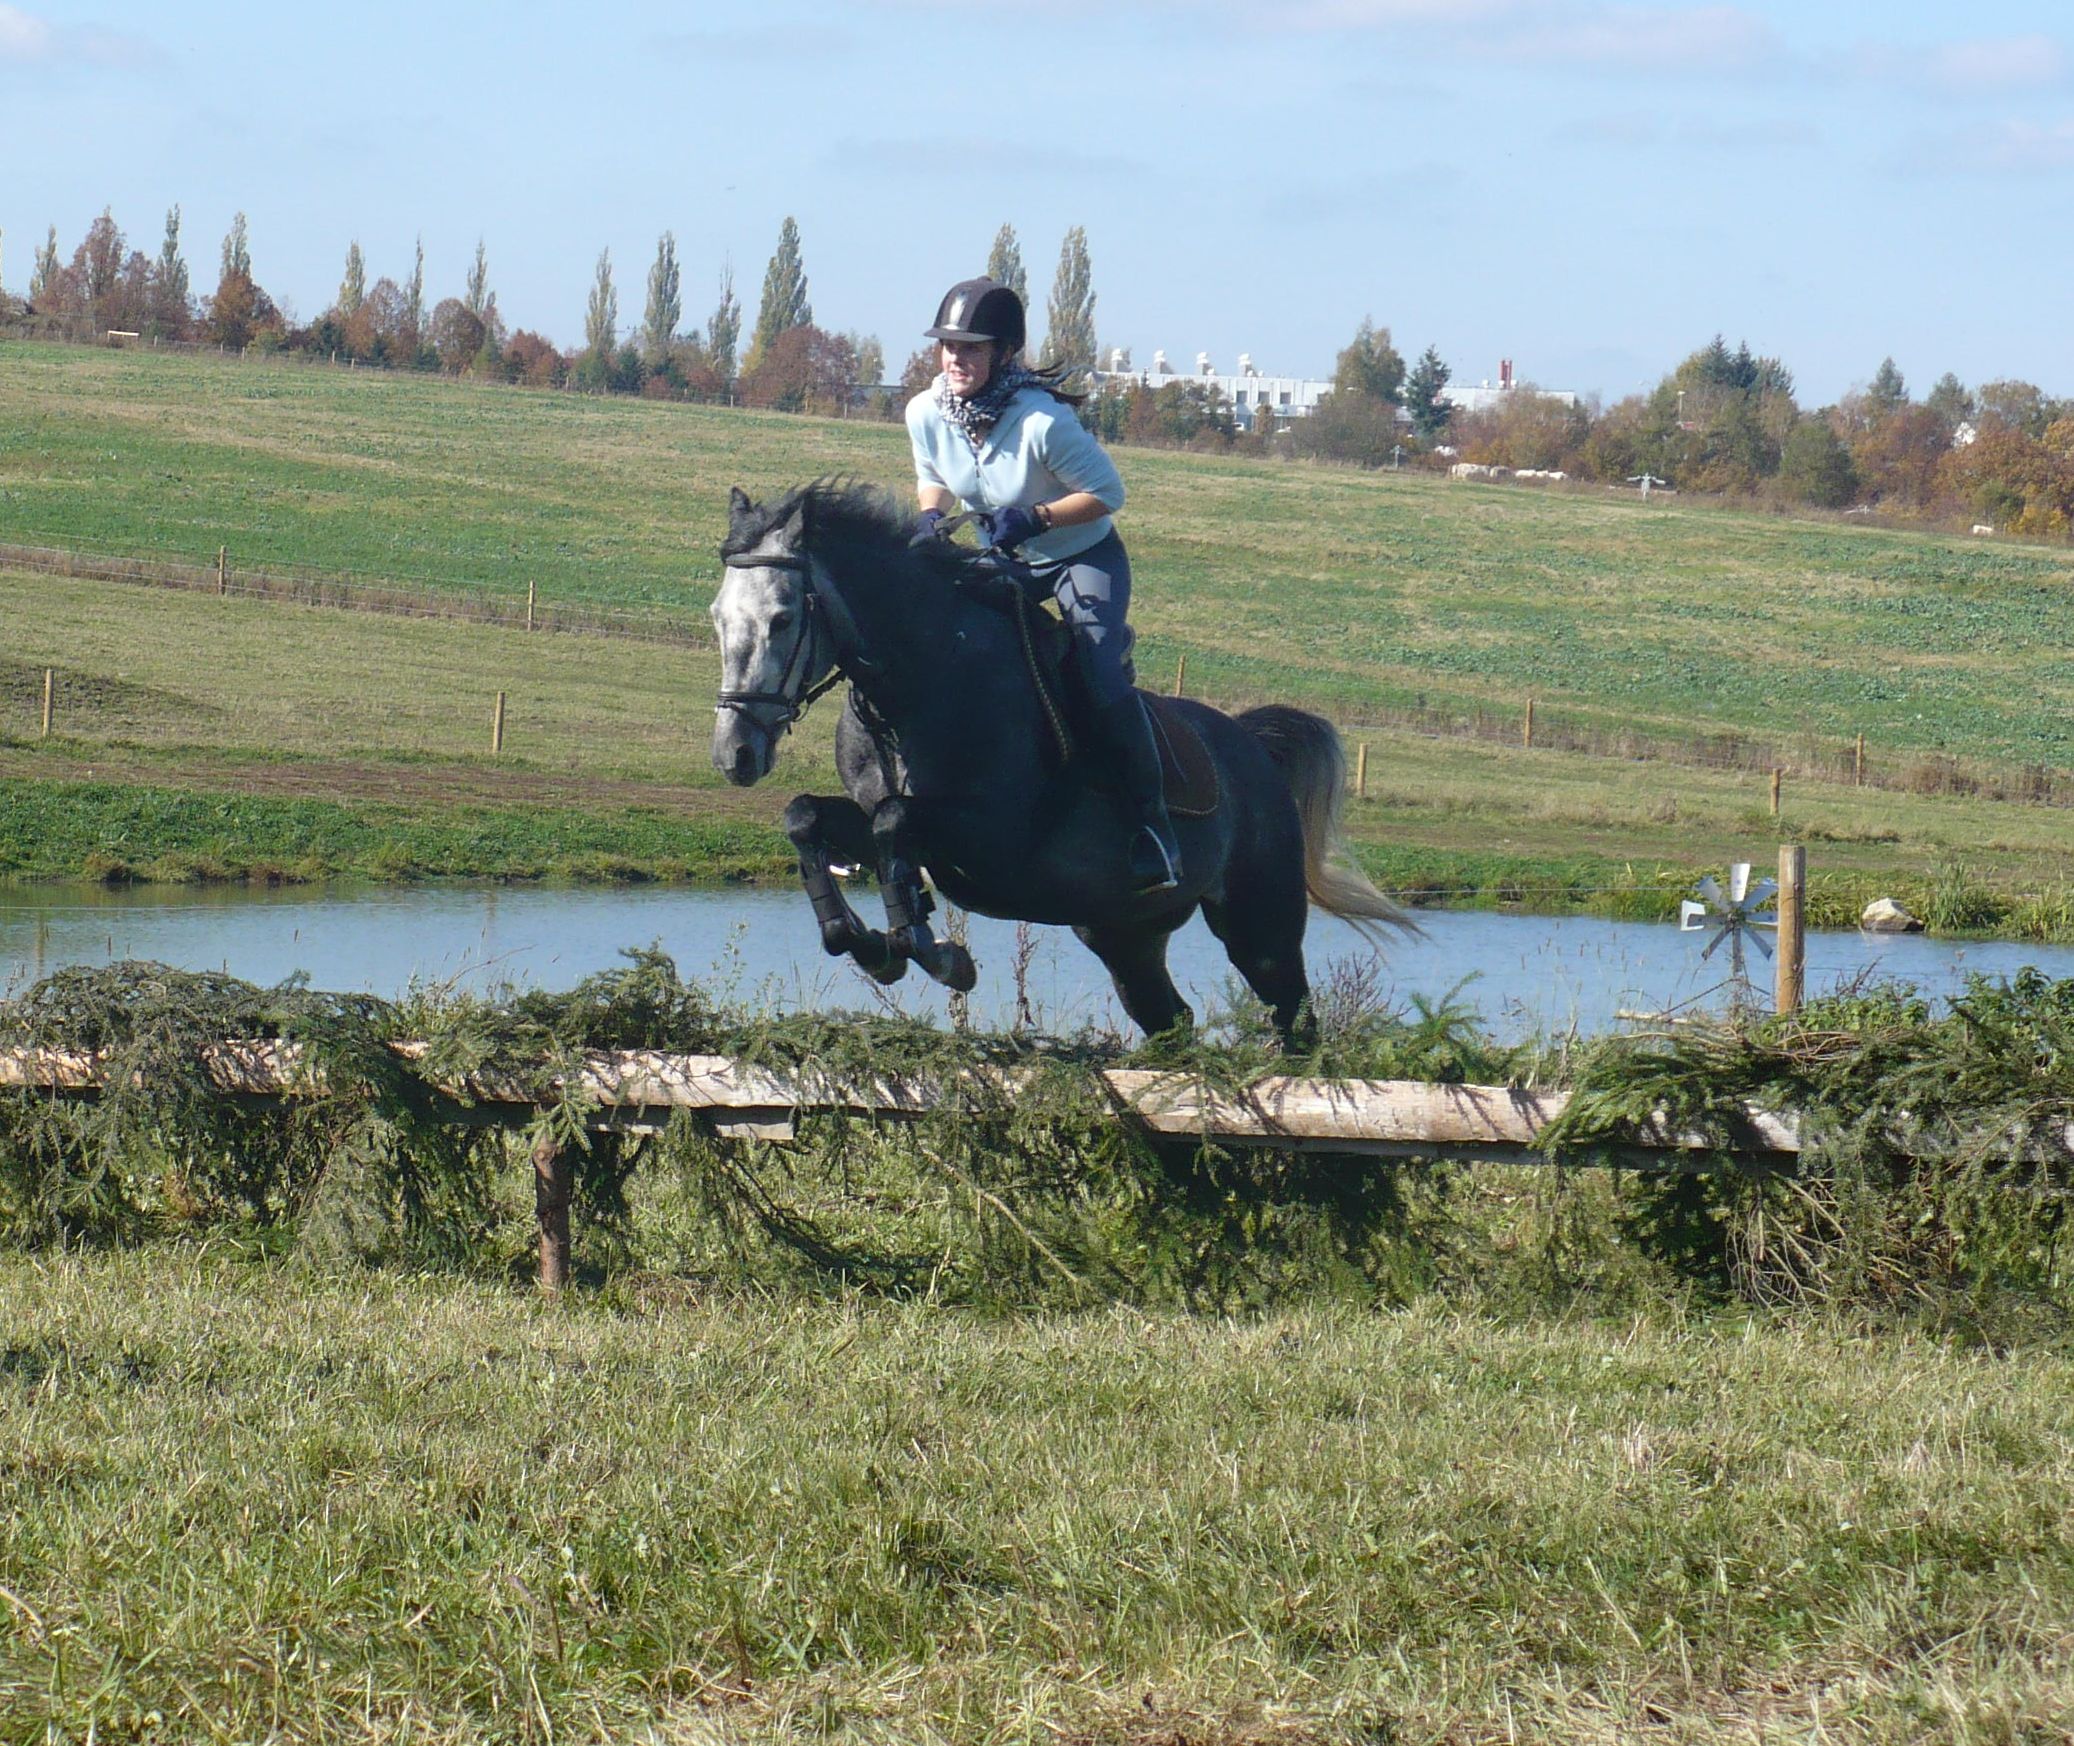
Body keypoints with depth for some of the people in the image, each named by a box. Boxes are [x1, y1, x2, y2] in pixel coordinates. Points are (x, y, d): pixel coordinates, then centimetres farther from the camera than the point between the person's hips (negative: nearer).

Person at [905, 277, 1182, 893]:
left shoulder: (1044, 421, -31)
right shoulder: (926, 413, -14)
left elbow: (1107, 493, -21)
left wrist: (1036, 517, -32)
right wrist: (929, 516, -15)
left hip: (1084, 557, -6)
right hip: (999, 561, 6)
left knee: (1102, 680, -25)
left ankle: (1152, 819, -12)